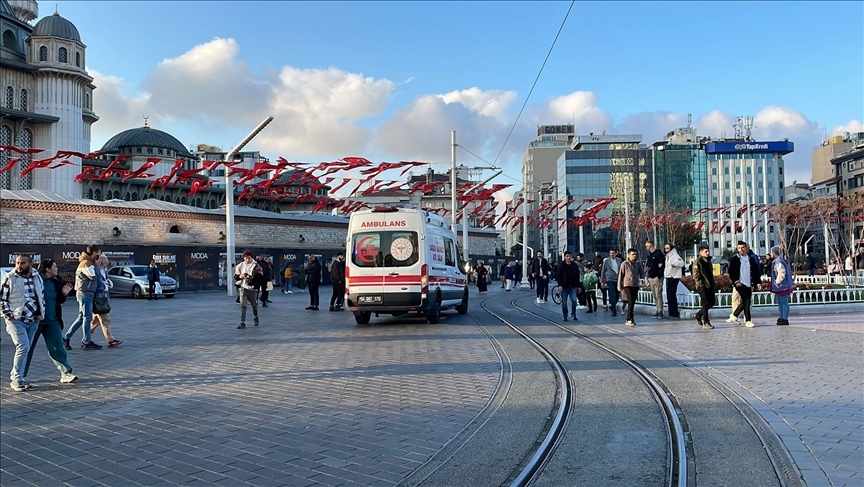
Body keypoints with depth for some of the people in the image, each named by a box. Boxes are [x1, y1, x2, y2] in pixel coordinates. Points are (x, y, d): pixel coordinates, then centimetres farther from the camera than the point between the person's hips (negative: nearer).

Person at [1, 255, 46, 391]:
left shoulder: (37, 277, 8)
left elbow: (42, 296, 17)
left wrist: (40, 314, 9)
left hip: (33, 320, 5)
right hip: (16, 320, -5)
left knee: (25, 349, 9)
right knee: (23, 347, -15)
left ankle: (14, 377, 22)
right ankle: (17, 379, -5)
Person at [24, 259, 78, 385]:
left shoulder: (57, 281, 6)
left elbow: (60, 301, 13)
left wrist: (64, 294, -6)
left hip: (52, 320, 5)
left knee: (57, 347, 1)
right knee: (28, 348, 7)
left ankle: (66, 373, 0)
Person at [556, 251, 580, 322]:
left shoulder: (574, 265, 5)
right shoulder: (561, 265, -3)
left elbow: (577, 276, 9)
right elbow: (559, 276, -7)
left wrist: (578, 286, 7)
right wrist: (560, 285, -17)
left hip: (573, 287, 2)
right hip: (564, 287, -1)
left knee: (574, 300, -8)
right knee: (564, 302, 5)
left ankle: (573, 314, 7)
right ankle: (565, 316, 16)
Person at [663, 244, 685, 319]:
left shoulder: (674, 255, -9)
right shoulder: (667, 256, 18)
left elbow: (682, 263, -20)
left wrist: (675, 264, -33)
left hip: (674, 277, -9)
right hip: (668, 277, 9)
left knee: (672, 295, -11)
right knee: (669, 295, 10)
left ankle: (675, 314, -9)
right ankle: (671, 313, 16)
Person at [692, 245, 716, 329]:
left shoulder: (708, 261, 18)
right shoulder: (697, 262, -7)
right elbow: (695, 275, -12)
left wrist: (714, 285, 19)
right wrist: (700, 284, -18)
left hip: (710, 286, 8)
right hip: (702, 286, -8)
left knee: (712, 303, 8)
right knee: (706, 304, -7)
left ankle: (698, 315, 26)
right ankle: (706, 323, 0)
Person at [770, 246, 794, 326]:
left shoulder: (778, 262, -19)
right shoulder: (778, 261, 12)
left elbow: (781, 274, -25)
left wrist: (777, 282, -15)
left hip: (782, 286, -11)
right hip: (780, 286, 11)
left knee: (784, 302, -5)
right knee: (780, 302, 18)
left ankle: (785, 319, -2)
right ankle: (782, 317, 26)